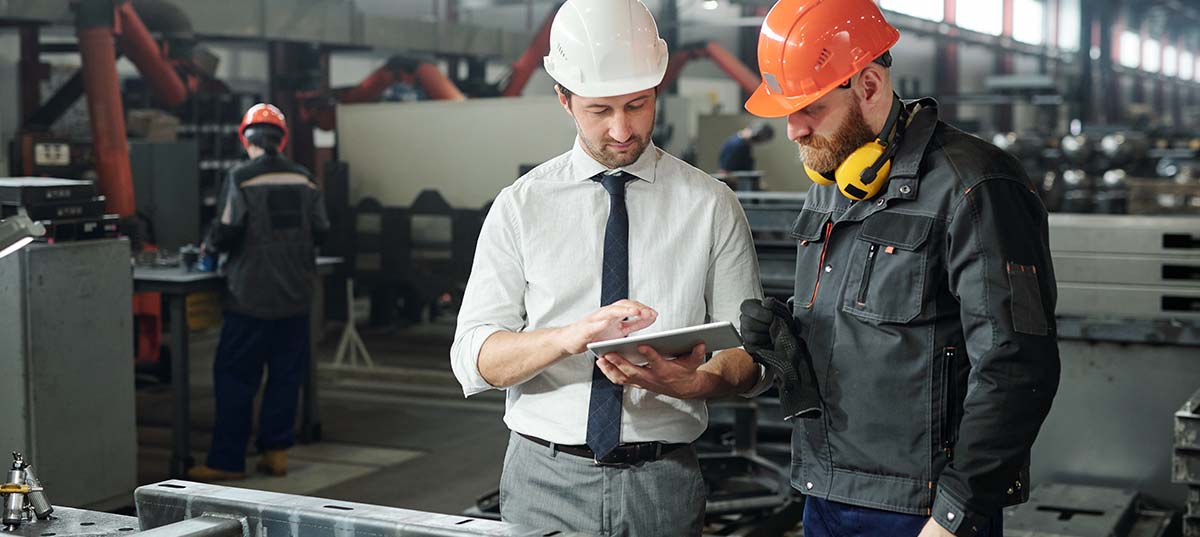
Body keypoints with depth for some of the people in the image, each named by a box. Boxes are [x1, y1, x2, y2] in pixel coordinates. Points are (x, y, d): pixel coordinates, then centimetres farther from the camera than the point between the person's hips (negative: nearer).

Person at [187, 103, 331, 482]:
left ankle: (227, 460, 3)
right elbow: (320, 230, 5)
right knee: (286, 375, 11)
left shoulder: (242, 178, -9)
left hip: (252, 297, -4)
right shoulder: (303, 179, 4)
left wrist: (210, 247, 6)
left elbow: (227, 230, -15)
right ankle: (276, 451, 14)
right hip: (295, 296, 4)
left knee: (235, 377, 1)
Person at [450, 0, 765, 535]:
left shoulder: (710, 205, 1)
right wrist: (569, 336, -25)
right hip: (545, 480, 0)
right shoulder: (520, 206, 1)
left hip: (663, 486, 0)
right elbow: (474, 356, -6)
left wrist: (694, 382, -22)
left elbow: (749, 350, 0)